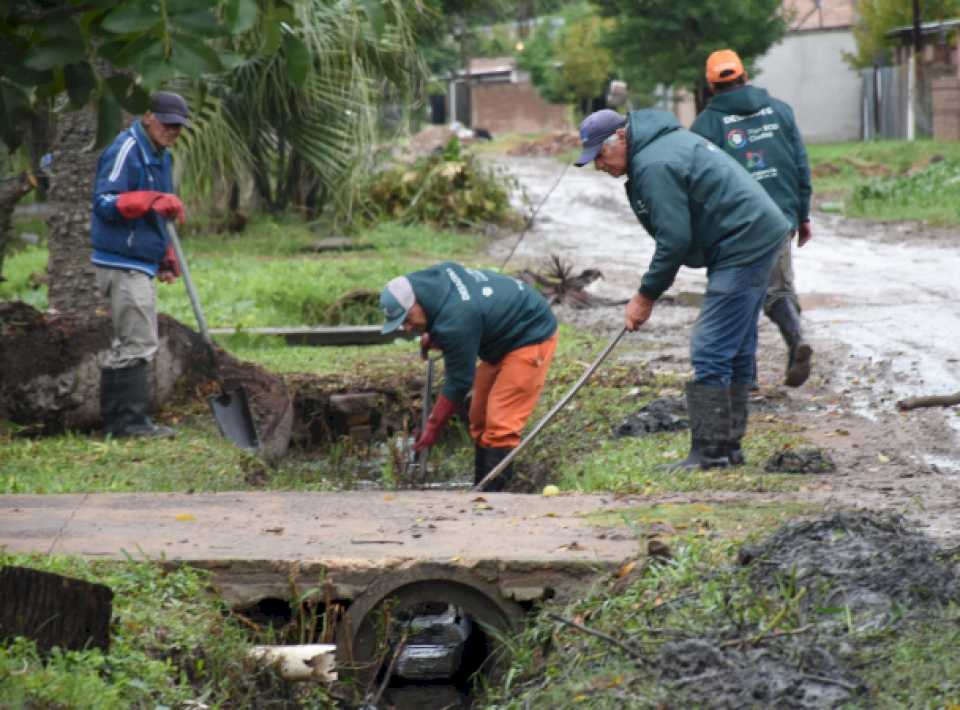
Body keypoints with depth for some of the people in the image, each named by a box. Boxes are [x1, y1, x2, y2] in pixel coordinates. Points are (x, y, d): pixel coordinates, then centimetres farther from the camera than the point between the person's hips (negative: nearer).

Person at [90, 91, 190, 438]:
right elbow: (106, 202, -20)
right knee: (138, 342, -12)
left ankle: (116, 420, 19)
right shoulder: (126, 150, -13)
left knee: (127, 343, 13)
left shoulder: (160, 156, 18)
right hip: (123, 263, -10)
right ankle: (131, 420, -10)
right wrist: (154, 201, -28)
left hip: (141, 262, 10)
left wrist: (166, 257, 24)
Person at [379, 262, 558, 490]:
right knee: (480, 417, 12)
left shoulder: (456, 322, -34)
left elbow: (458, 382, -24)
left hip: (532, 337, -11)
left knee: (500, 423, -17)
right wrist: (432, 336, 2)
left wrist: (433, 427, -15)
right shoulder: (438, 274, -9)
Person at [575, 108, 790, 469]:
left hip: (743, 246, -11)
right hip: (759, 237, 11)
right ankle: (728, 446, 20)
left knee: (710, 353, -10)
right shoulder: (666, 140, 16)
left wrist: (646, 296, -7)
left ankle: (709, 453, -10)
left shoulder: (653, 166, -17)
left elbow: (675, 240, -18)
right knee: (736, 352, 15)